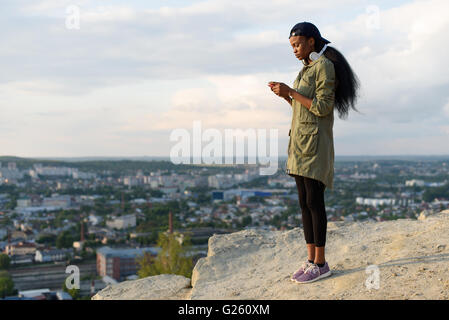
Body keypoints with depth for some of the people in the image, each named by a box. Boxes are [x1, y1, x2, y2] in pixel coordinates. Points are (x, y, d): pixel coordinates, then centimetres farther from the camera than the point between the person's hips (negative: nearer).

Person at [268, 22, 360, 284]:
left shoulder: (325, 66, -9)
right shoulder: (307, 69, 20)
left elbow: (322, 108, -17)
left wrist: (291, 91, -16)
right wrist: (285, 95, 7)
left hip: (315, 143, -9)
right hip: (300, 143, 9)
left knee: (314, 202, -8)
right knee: (304, 202, 7)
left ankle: (321, 263, -1)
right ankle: (311, 260, 11)